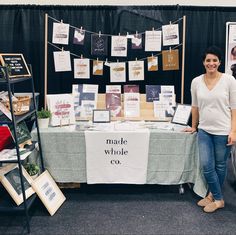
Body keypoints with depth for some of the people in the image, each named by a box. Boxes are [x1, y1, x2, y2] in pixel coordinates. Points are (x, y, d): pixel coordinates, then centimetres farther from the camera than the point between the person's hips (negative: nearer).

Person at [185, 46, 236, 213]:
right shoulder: (196, 82, 2)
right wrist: (193, 126, 18)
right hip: (204, 130, 3)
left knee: (220, 165, 10)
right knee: (206, 166, 1)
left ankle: (213, 195, 29)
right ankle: (218, 199, 19)